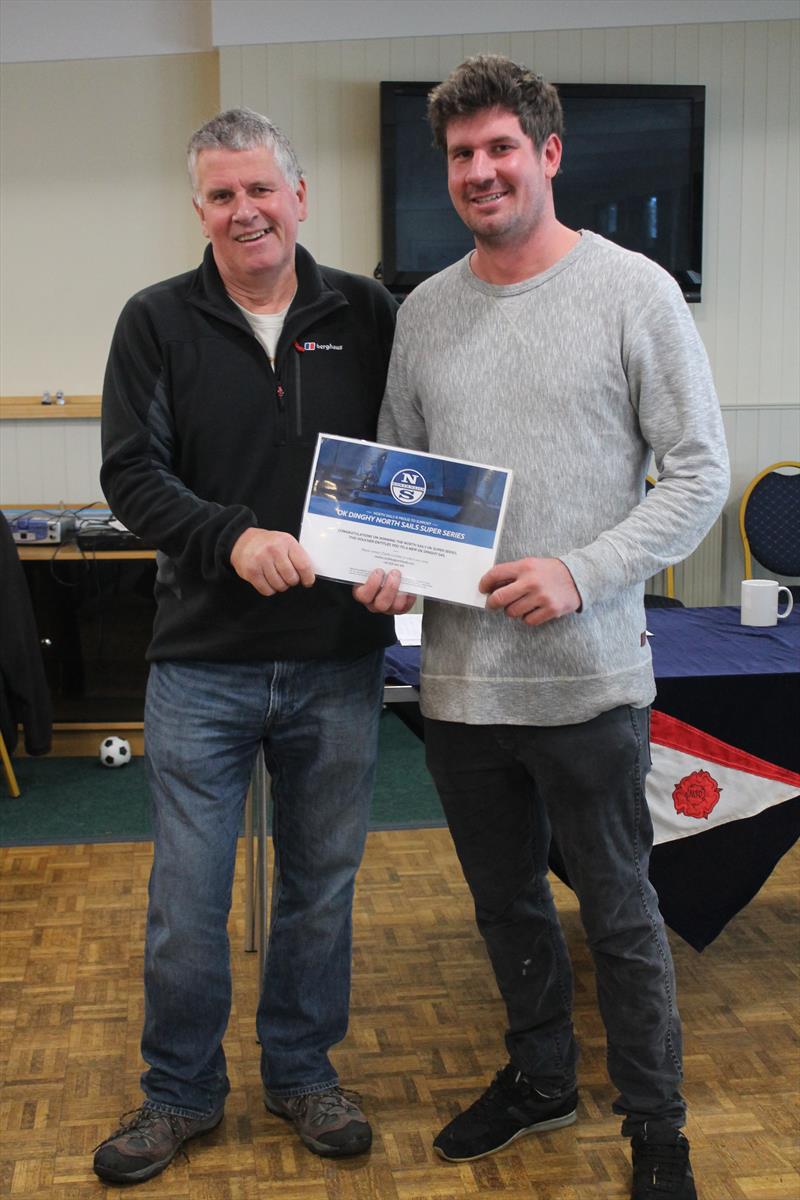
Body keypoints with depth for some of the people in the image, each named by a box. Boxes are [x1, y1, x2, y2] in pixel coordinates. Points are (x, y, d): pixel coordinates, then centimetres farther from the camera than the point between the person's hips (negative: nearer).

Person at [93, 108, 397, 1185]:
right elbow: (132, 472, -6)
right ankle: (181, 1092, 29)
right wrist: (233, 539, -24)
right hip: (202, 662, -1)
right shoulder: (158, 322, 1)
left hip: (339, 661, 1)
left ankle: (303, 1069, 35)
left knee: (322, 884, 14)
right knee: (186, 897, 7)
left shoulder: (367, 316, 4)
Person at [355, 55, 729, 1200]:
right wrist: (386, 563, -5)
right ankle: (540, 1075, 43)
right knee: (507, 903, 20)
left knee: (620, 915, 8)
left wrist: (582, 573, -19)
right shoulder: (424, 311, 8)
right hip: (458, 676, 5)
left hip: (587, 678, -5)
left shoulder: (633, 292, -6)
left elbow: (699, 470, -7)